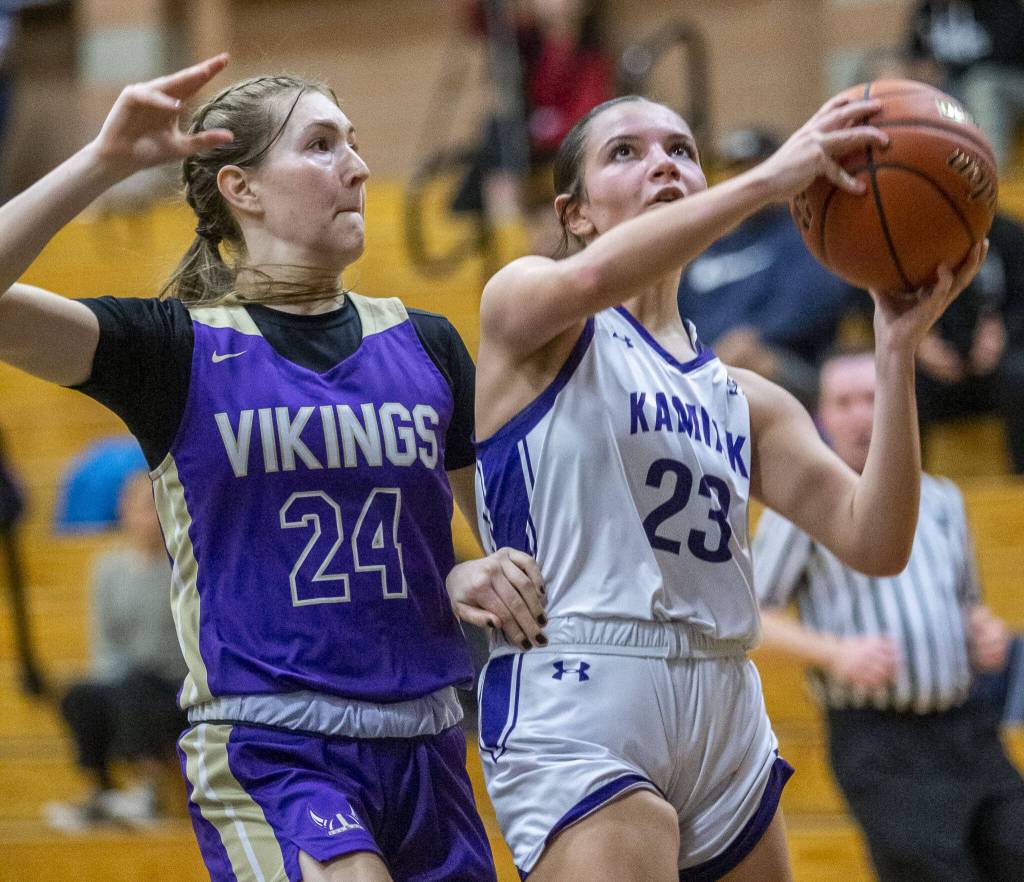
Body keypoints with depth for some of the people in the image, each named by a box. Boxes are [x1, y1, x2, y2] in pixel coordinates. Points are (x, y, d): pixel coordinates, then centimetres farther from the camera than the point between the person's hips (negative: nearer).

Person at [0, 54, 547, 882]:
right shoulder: (178, 348, 0)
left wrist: (482, 576, -4)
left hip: (425, 745, 5)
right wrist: (108, 159, -19)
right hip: (266, 746, -5)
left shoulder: (426, 344, 11)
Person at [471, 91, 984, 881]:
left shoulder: (746, 400, 18)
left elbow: (874, 543, 4)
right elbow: (588, 280, -21)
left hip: (725, 727, 6)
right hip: (575, 721, -6)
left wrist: (898, 352, -7)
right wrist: (765, 181, -26)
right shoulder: (520, 306, 5)